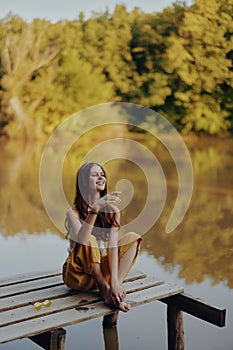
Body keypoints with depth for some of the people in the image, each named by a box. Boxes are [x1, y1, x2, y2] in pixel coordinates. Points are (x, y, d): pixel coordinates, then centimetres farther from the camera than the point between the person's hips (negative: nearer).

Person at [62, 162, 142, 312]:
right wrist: (95, 208, -44)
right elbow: (81, 241, -35)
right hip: (79, 275, -4)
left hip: (102, 269, 4)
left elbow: (113, 245, -18)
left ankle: (115, 288, -27)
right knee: (90, 241, -33)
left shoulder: (112, 209, -5)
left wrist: (115, 281, -30)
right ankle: (104, 289, -23)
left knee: (133, 237, -16)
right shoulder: (74, 212, -14)